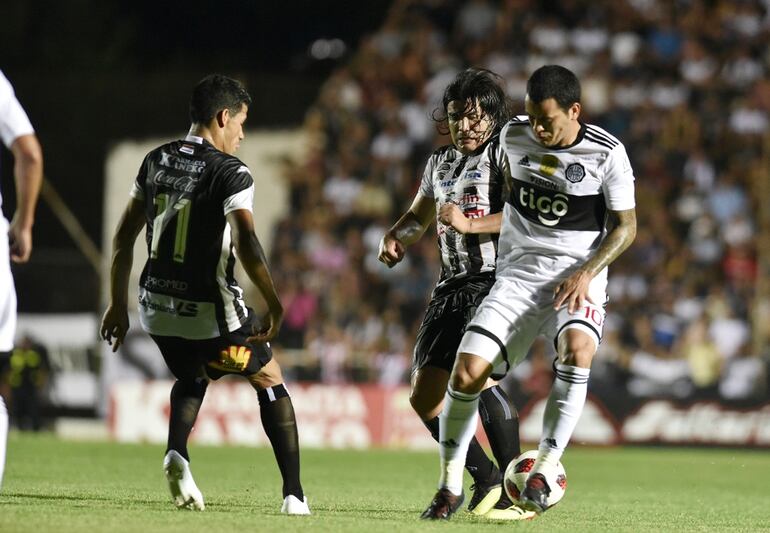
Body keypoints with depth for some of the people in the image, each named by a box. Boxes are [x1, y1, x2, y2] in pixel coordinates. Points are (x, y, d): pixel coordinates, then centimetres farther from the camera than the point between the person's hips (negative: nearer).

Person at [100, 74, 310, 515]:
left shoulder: (156, 161, 7)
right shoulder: (230, 173, -13)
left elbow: (124, 236, 12)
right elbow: (246, 243, -26)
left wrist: (119, 304, 19)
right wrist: (274, 305, -24)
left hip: (157, 309, 5)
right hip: (210, 312, -5)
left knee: (191, 379, 32)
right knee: (270, 381, 15)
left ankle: (177, 454, 2)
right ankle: (294, 495, 8)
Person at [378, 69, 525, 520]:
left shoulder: (505, 152, -4)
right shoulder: (441, 162, 21)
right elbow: (419, 216, 34)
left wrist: (469, 224, -24)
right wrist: (396, 238, 12)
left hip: (496, 280, -9)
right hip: (454, 284, 9)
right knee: (425, 395, 4)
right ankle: (488, 482, 16)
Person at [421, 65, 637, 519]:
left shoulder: (607, 153, -8)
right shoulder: (513, 136, 1)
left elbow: (625, 226, 0)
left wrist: (586, 273, -14)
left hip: (577, 278, -3)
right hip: (518, 273, 3)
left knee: (577, 350, -36)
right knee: (467, 372, -15)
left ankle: (544, 470, -28)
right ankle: (451, 485, 3)